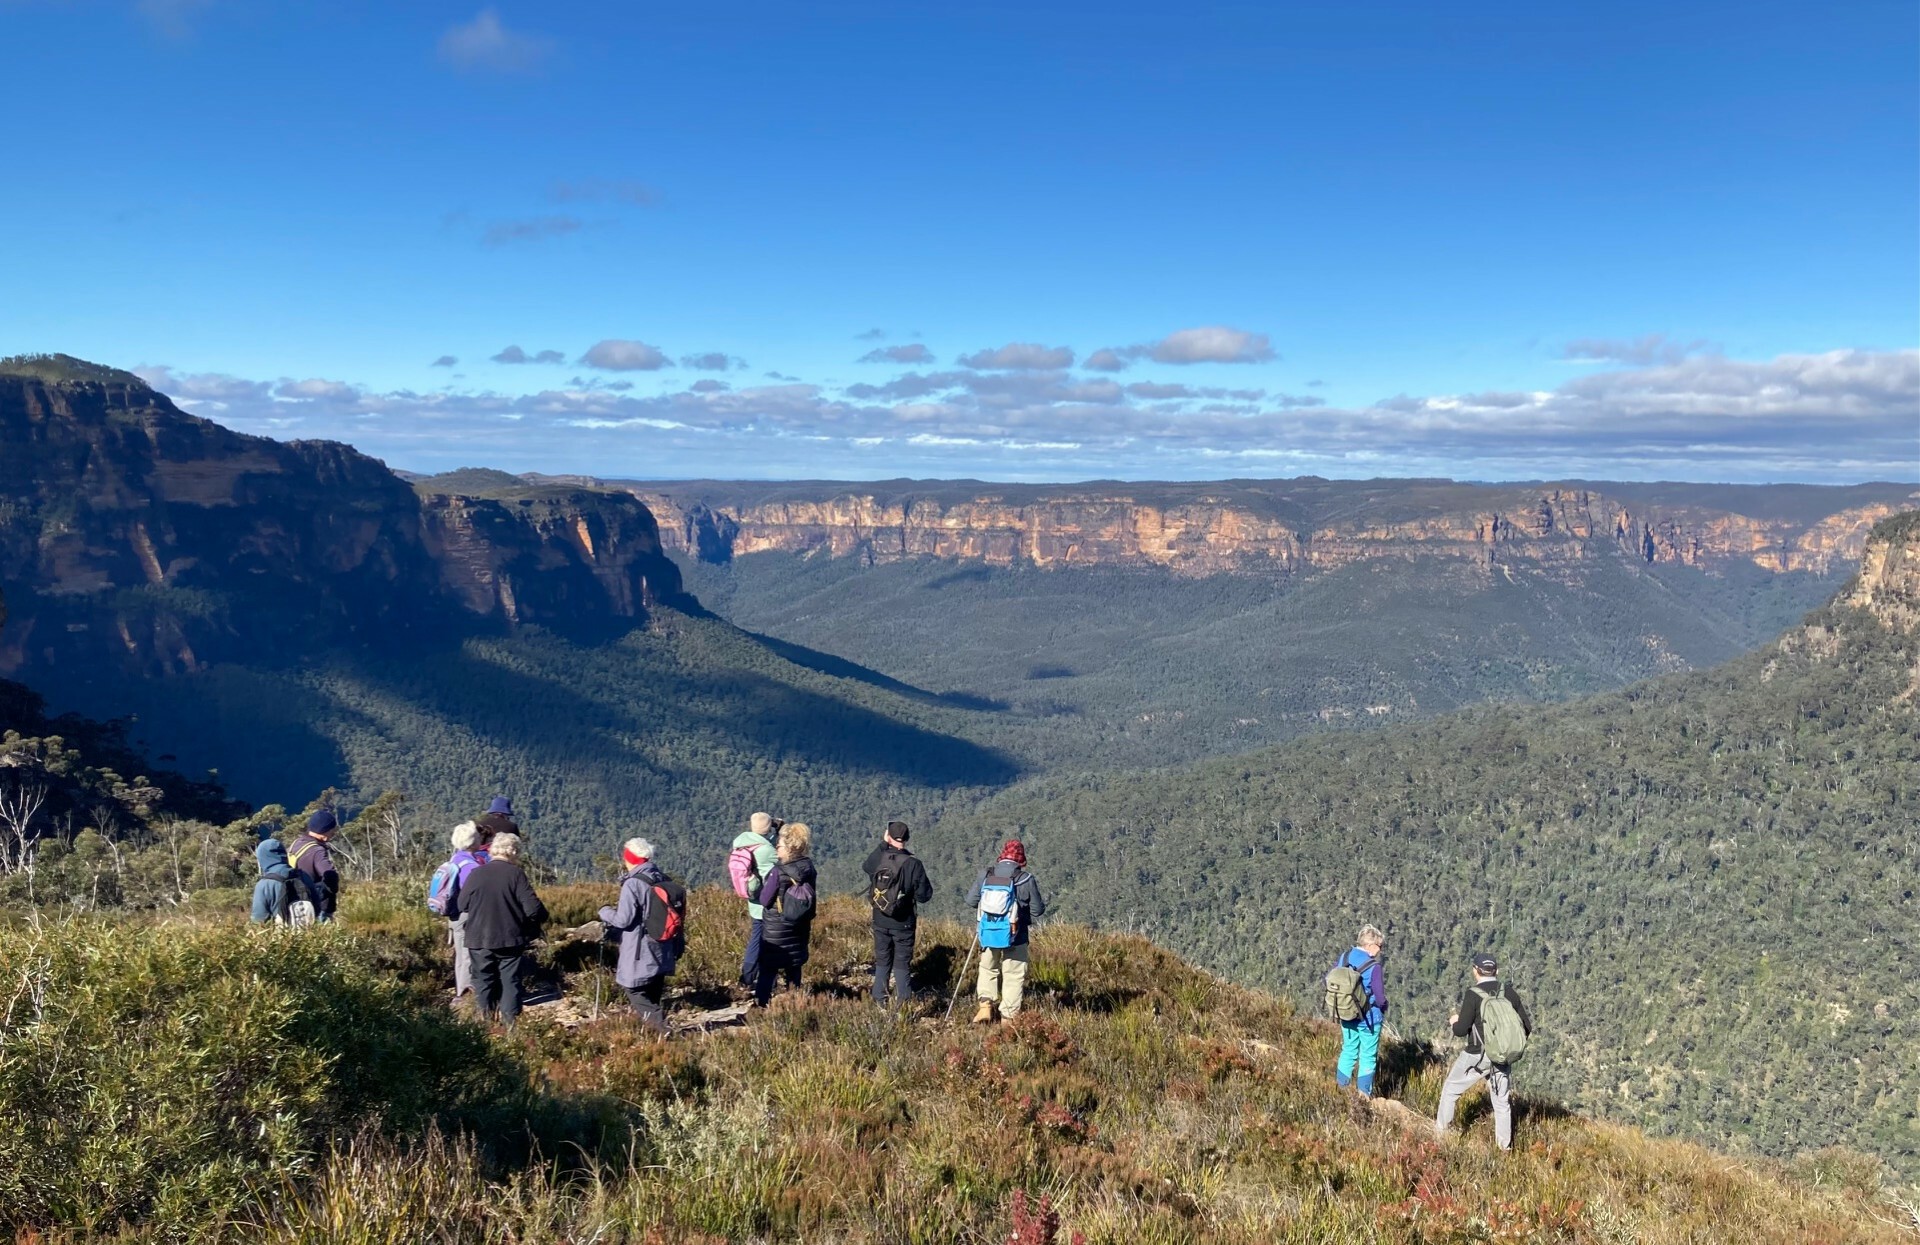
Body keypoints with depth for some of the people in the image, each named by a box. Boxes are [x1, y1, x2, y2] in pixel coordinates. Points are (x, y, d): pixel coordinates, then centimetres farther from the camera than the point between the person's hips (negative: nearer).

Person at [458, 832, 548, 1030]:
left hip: (480, 939, 2)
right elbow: (533, 908, -15)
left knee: (483, 980, 14)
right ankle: (510, 1023, 7)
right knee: (510, 981, 8)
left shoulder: (476, 873, -5)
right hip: (510, 939, -2)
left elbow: (462, 905, 5)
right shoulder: (516, 874, -11)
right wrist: (542, 917, 6)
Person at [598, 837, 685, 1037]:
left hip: (640, 952, -7)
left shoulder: (633, 884, -17)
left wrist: (604, 912, 2)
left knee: (635, 991, 3)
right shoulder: (665, 881, 4)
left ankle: (659, 1023, -14)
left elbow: (623, 919, -16)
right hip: (662, 950, 7)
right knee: (653, 993, 19)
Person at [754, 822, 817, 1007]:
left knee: (767, 970, 3)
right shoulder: (808, 869, -5)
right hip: (799, 930, 6)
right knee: (794, 970, 17)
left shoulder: (779, 872, -22)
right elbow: (809, 903, 6)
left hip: (777, 931, -6)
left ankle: (762, 1004, 4)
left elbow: (764, 900, -13)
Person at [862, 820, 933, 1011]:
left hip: (880, 922, 3)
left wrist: (882, 844, 16)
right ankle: (903, 1005, 7)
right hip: (903, 924, -3)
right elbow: (923, 895, -12)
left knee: (882, 962, 15)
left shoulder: (877, 858, -9)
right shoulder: (913, 864, -17)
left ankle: (879, 1002, 17)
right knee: (902, 965, 7)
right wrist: (927, 884, 8)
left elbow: (866, 866, 18)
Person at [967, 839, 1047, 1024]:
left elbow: (970, 901, 3)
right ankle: (1008, 1016, 10)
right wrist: (1043, 902, 17)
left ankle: (985, 1005, 9)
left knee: (988, 969, 22)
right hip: (1016, 938, -2)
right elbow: (1037, 910, -5)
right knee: (1013, 976, 8)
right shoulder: (1026, 879, -11)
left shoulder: (986, 876, -3)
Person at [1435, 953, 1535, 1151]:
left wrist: (1454, 1021, 6)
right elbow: (1527, 1024, 3)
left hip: (1477, 1057, -4)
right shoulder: (1508, 992, -2)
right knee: (1502, 1102, 17)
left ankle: (1441, 1131, 22)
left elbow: (1461, 1030, -16)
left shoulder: (1473, 994, -16)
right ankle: (1505, 1146, 22)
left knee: (1450, 1090, 15)